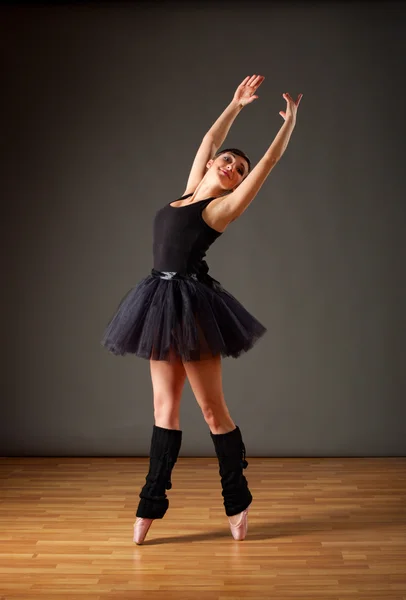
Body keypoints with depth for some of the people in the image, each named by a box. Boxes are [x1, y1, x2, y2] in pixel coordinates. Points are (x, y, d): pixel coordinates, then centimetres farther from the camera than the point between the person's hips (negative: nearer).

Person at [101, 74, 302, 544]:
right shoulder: (190, 193, 16)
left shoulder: (224, 206, -1)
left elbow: (270, 161, 1)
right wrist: (236, 105, 32)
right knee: (164, 407, 9)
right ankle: (151, 505, 15)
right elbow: (209, 140, 27)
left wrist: (290, 121, 14)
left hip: (192, 304, -7)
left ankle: (237, 502, 17)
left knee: (213, 410, 1)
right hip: (163, 302, 7)